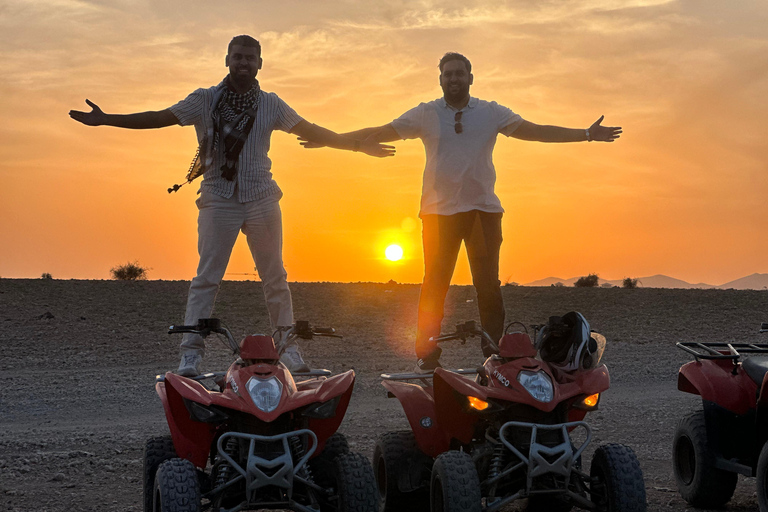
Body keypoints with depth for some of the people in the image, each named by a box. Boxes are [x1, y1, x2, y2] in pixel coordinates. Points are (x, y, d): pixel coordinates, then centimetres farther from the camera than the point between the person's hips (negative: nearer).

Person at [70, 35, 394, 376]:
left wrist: (357, 145, 8)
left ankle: (288, 349, 14)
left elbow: (310, 131, 12)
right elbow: (158, 118, 2)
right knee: (206, 278, -7)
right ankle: (191, 354, -6)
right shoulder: (205, 100, 3)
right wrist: (105, 120, -4)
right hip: (218, 200, -2)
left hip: (261, 198, 2)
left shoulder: (270, 105, 8)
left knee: (275, 277, 5)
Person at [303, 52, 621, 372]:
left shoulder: (492, 113, 8)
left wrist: (587, 134, 3)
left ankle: (496, 355, 5)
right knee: (435, 284, -2)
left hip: (484, 209, 1)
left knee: (488, 284, -1)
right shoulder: (425, 115, 6)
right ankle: (427, 357, 3)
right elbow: (383, 132, 5)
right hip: (439, 211, -1)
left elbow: (535, 131, 8)